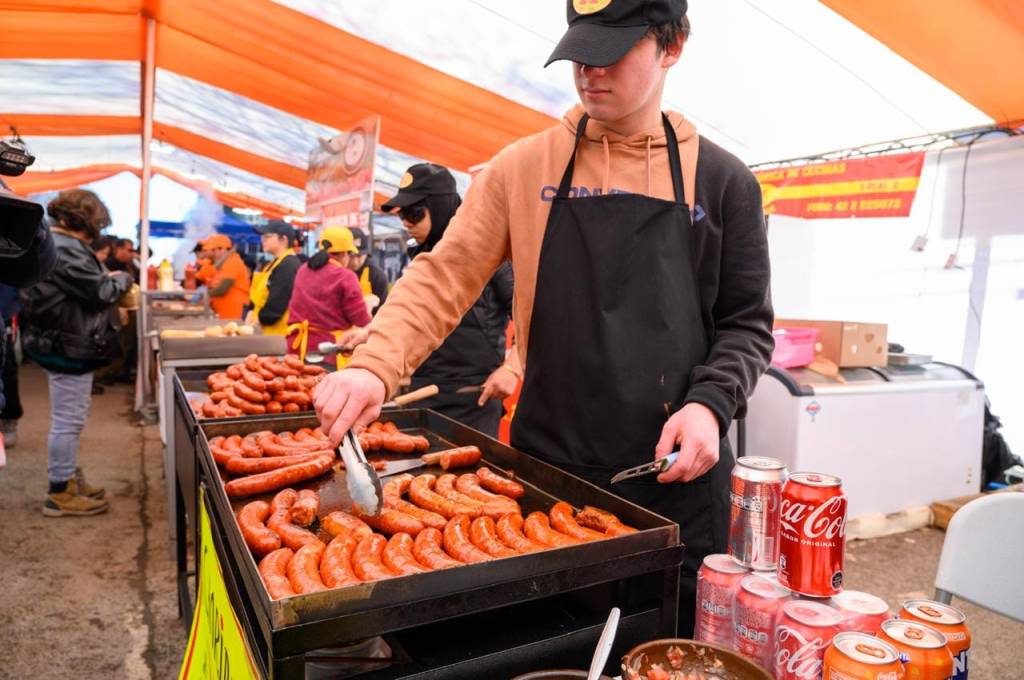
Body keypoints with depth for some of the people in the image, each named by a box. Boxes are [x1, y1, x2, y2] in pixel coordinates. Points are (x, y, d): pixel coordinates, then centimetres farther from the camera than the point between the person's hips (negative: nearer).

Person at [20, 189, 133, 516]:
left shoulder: (53, 243, 14)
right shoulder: (66, 249, -20)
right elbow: (101, 291, -19)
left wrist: (106, 279, 5)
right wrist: (122, 279, -2)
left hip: (63, 343, 11)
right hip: (68, 347, -11)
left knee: (68, 419, 20)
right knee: (68, 420, -2)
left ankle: (69, 480, 33)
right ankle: (60, 494, 9)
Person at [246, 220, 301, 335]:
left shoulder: (289, 265, -15)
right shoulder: (275, 264, 18)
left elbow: (276, 304, -20)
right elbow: (259, 298, 20)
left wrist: (260, 319, -8)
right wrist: (252, 313, 3)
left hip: (280, 333, -10)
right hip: (269, 331, 10)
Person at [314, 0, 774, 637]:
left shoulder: (721, 180, 2)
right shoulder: (524, 168, 2)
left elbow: (746, 325, 5)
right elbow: (443, 280, -2)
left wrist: (711, 404, -12)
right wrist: (374, 367, -16)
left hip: (678, 474, 0)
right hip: (549, 466, 1)